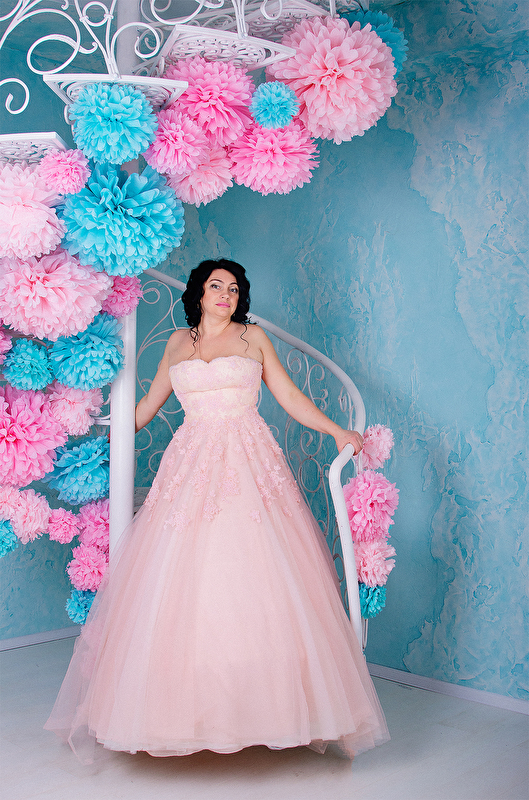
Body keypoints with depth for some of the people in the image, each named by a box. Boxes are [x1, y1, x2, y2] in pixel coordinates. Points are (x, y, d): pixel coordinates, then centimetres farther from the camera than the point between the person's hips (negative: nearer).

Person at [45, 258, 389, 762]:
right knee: (183, 581, -6)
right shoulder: (177, 343, 17)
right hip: (192, 465, 2)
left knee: (256, 581, -9)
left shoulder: (253, 337, 12)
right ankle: (188, 705, 2)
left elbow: (289, 396, 11)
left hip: (250, 463, -2)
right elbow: (149, 404, 26)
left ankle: (269, 702, -1)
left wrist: (337, 432, 3)